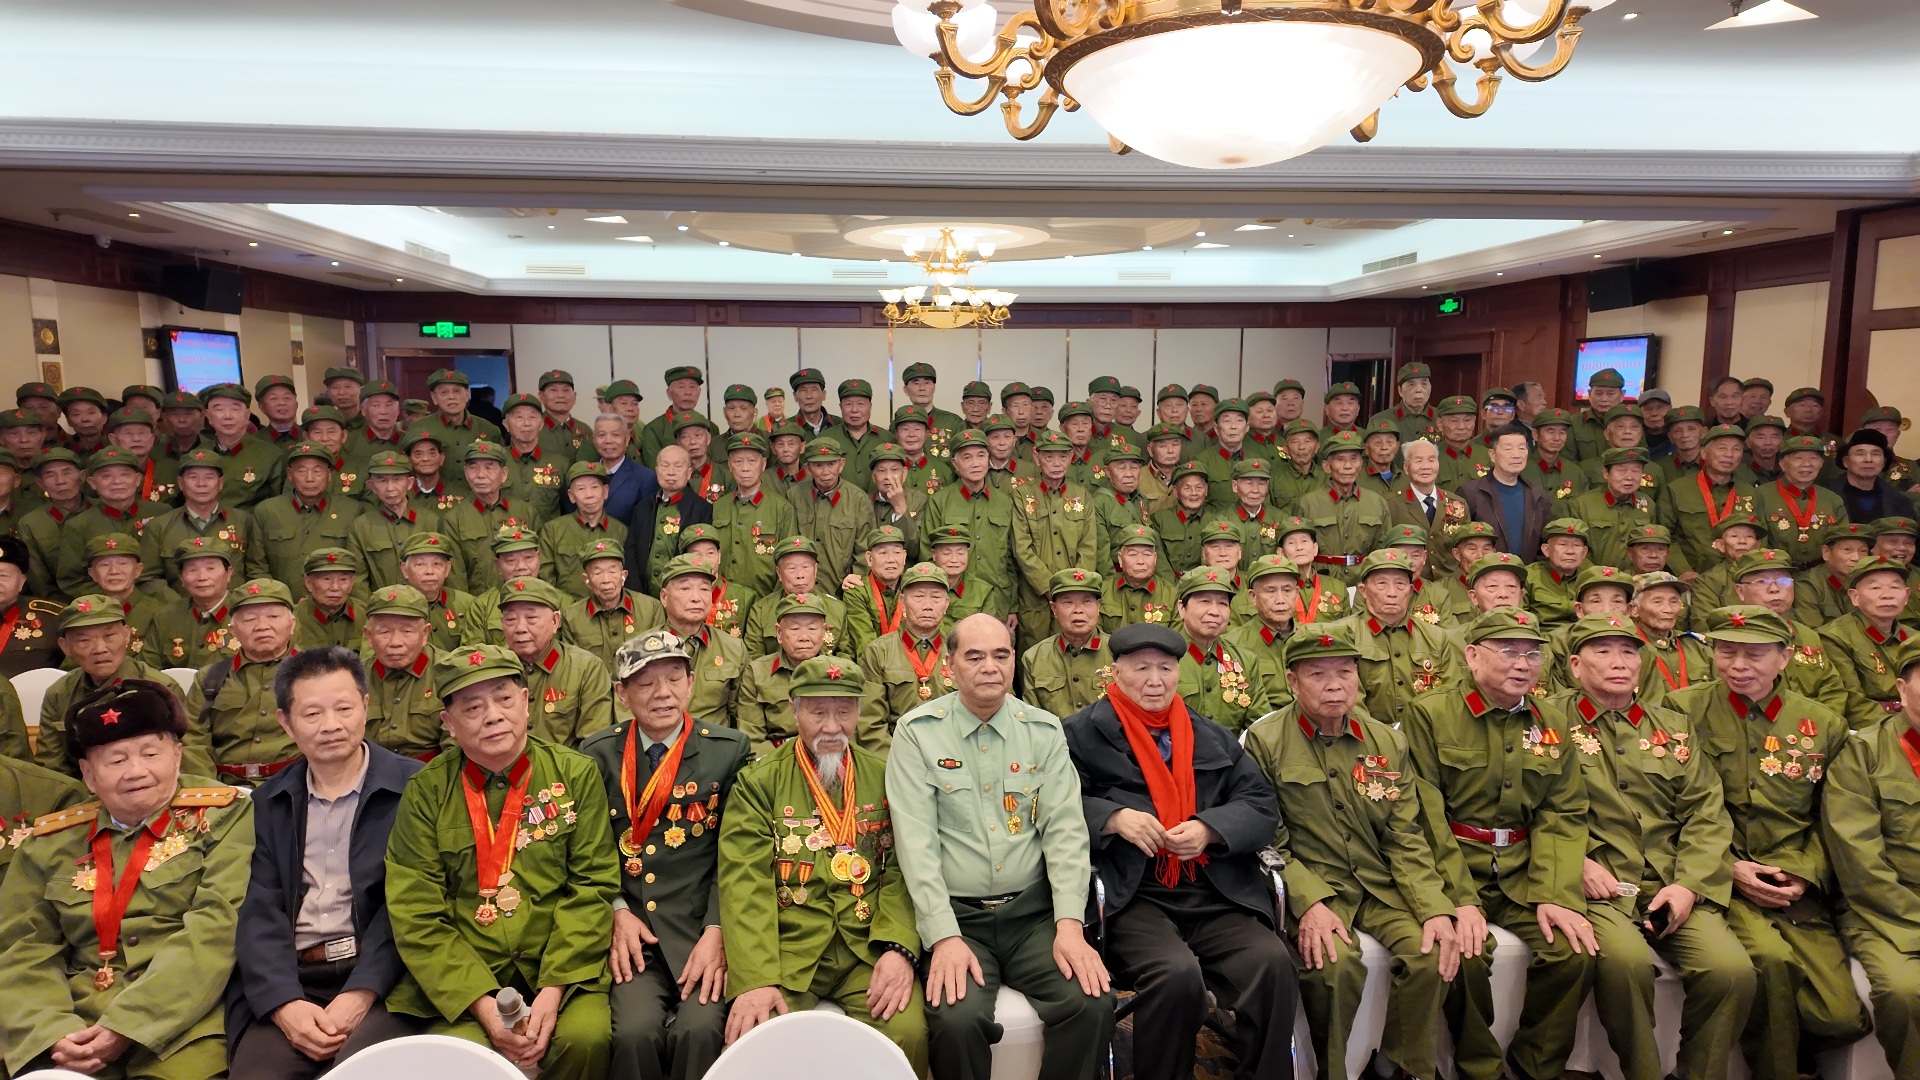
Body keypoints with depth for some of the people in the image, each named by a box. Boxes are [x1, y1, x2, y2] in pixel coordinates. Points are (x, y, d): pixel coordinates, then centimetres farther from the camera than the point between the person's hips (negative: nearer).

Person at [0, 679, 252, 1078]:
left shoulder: (222, 815, 1)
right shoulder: (49, 842, 12)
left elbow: (215, 928, -8)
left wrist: (127, 1027, -16)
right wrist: (52, 1031, -11)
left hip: (184, 1022, -2)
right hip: (75, 1026, 3)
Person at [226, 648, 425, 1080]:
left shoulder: (412, 788, -1)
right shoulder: (269, 802, 13)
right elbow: (259, 912, 4)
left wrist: (361, 993, -17)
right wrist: (284, 1002, -11)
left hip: (382, 979, -3)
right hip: (287, 983, 4)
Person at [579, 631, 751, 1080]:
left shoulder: (730, 750, 0)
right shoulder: (598, 755, 7)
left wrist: (717, 932, -13)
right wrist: (616, 911, -8)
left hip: (702, 927, -1)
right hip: (628, 928, 1)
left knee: (701, 1028, -25)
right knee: (634, 1030, -22)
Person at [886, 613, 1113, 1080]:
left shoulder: (1044, 730, 6)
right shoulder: (918, 731, -2)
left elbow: (1065, 828, 0)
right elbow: (915, 839, -9)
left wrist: (1069, 924, -13)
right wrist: (944, 937, -18)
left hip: (1033, 910, 2)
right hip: (954, 915, -2)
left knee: (1093, 1003, -21)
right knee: (958, 1018, -28)